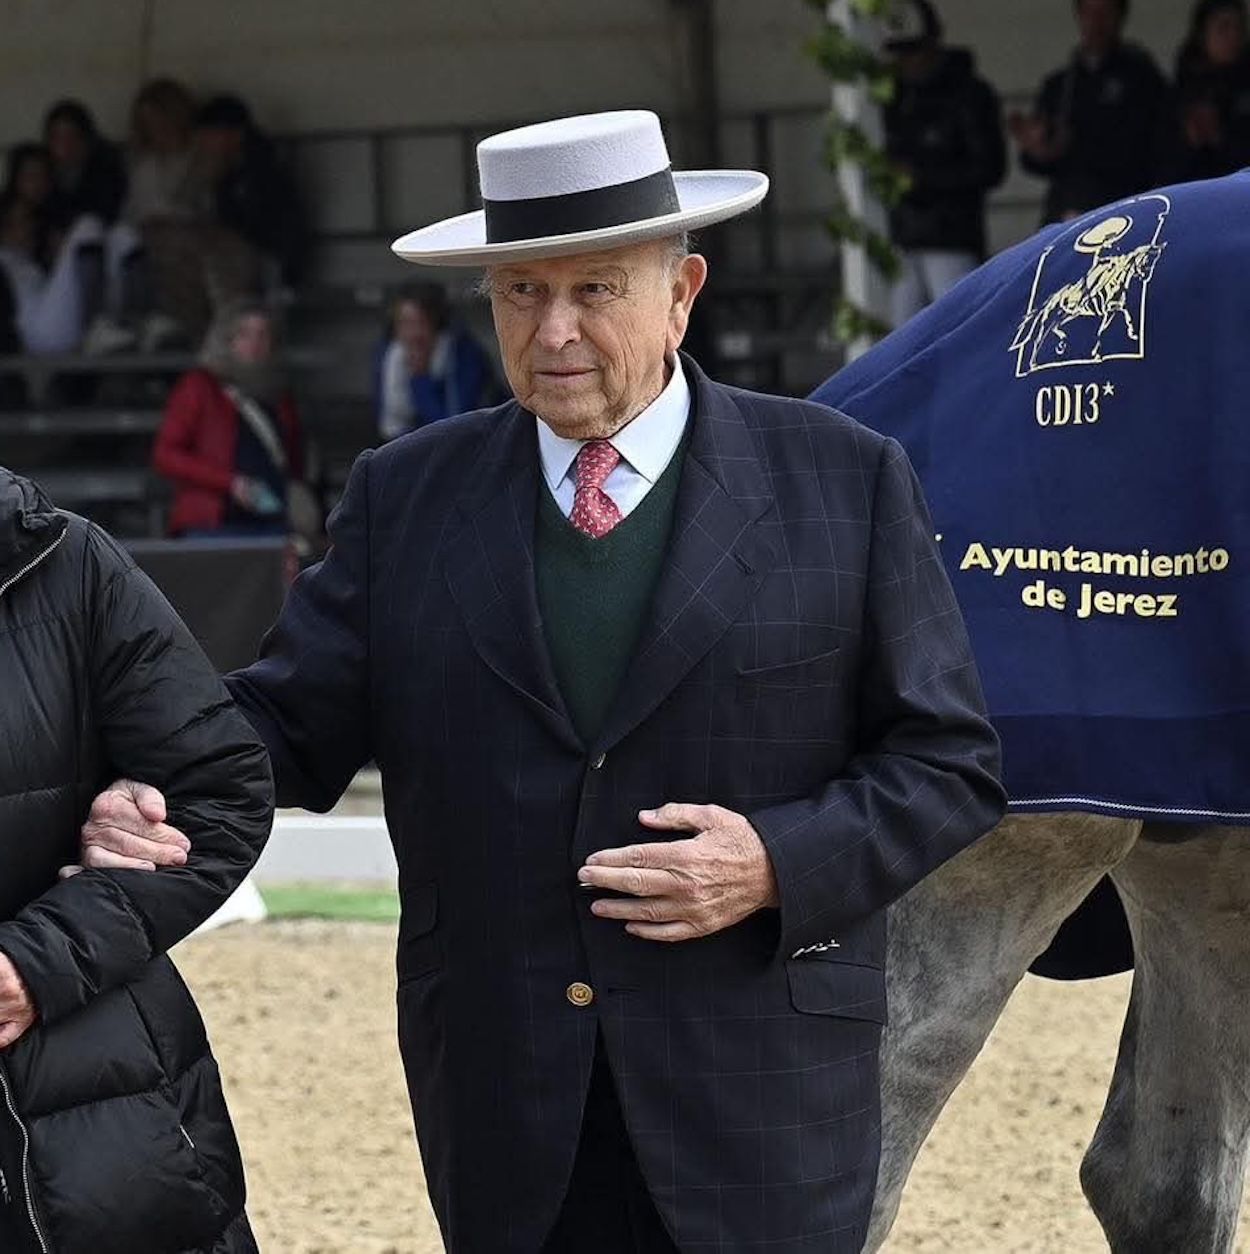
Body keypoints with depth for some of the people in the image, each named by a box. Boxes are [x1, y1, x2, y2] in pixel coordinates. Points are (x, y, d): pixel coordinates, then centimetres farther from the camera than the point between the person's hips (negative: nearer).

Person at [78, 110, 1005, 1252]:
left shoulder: (845, 484, 1)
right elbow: (291, 723, 6)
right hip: (505, 1111, 2)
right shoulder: (407, 497, 8)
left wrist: (779, 864, -13)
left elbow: (950, 765, 2)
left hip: (756, 1106, -2)